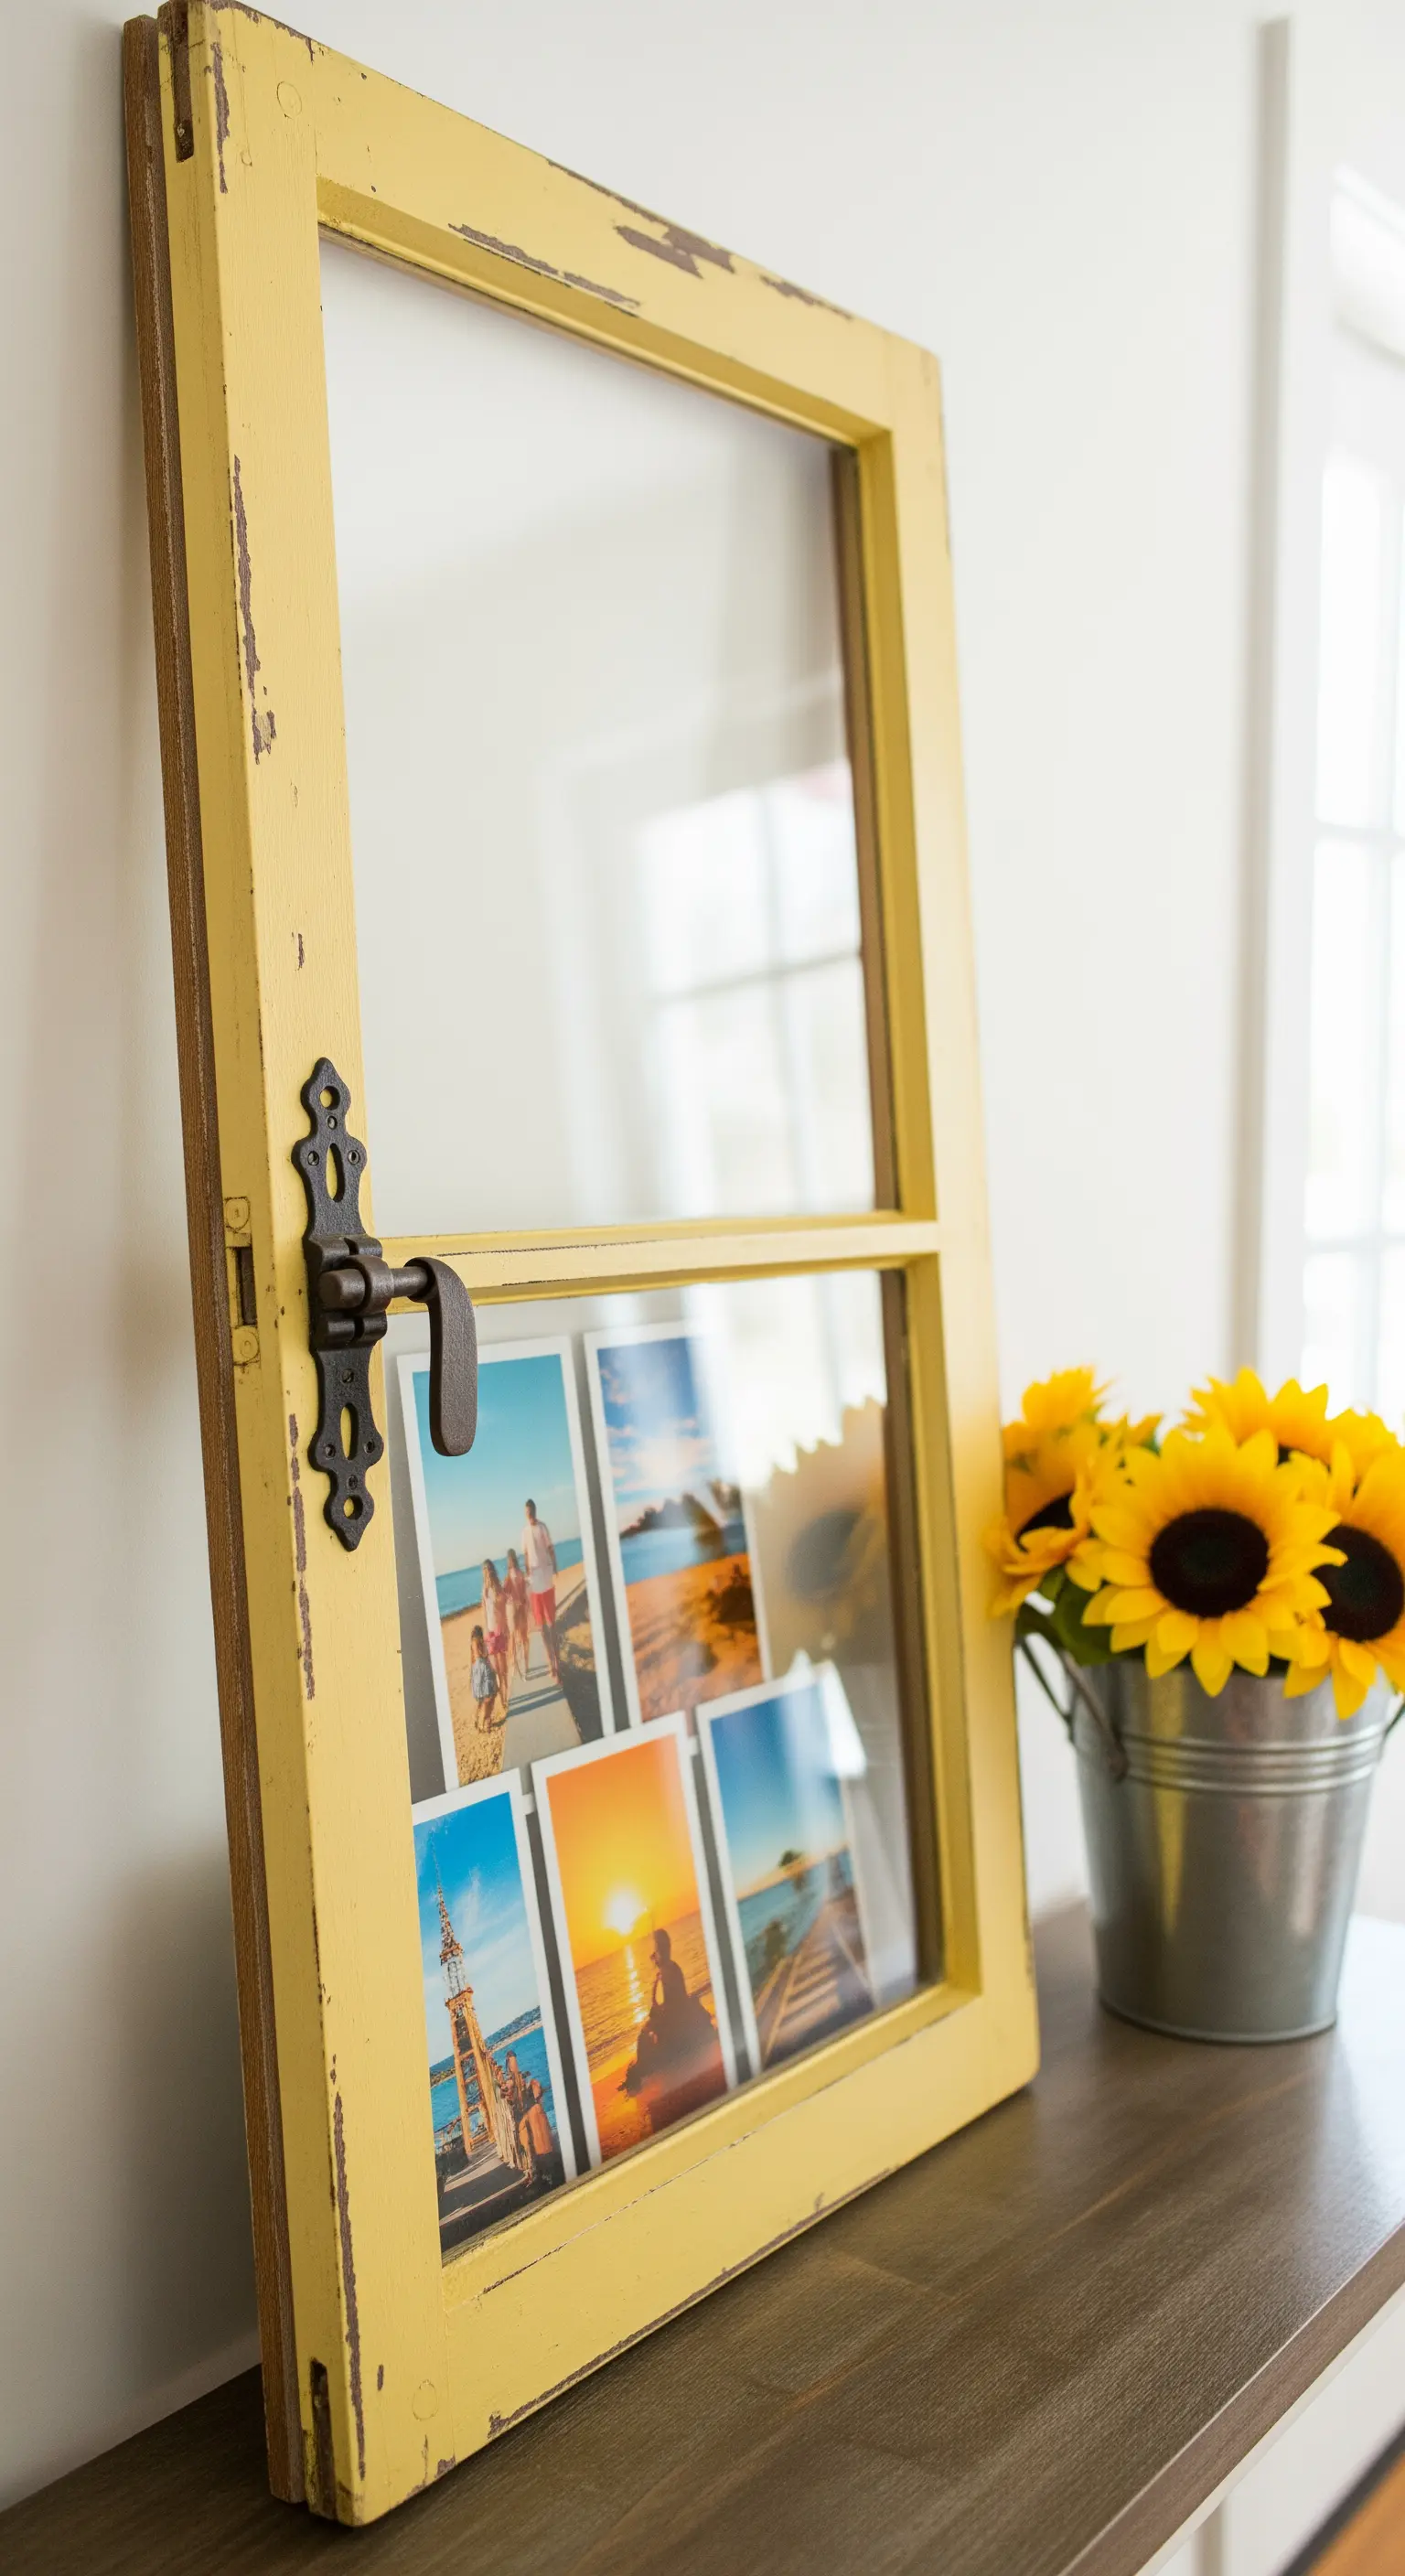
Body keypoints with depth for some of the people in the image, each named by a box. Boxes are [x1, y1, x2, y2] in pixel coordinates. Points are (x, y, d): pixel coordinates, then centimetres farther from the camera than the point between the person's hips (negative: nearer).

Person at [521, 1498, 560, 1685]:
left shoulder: (543, 1527, -7)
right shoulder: (524, 1529, 5)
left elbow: (551, 1550, -6)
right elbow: (525, 1554, 11)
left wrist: (555, 1573, -12)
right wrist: (527, 1575, 9)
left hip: (546, 1574, -4)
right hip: (534, 1578, 4)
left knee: (551, 1621, -2)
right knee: (541, 1623, 8)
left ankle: (557, 1662, 2)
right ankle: (552, 1664, 15)